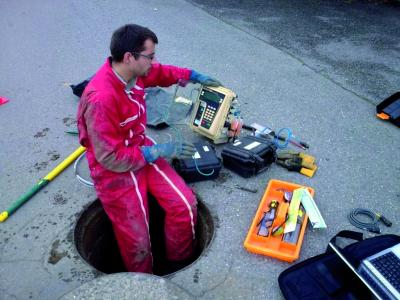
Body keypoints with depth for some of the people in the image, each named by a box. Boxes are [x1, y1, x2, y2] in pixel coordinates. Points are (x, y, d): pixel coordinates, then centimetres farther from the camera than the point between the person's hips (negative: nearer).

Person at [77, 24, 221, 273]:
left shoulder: (133, 71, -7)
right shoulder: (101, 99, -31)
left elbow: (161, 73, 18)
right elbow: (111, 158, -25)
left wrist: (195, 76, 15)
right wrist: (159, 151, -21)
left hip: (142, 149, 7)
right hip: (114, 170, -7)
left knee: (185, 206, -5)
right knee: (137, 241, -2)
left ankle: (181, 265, 20)